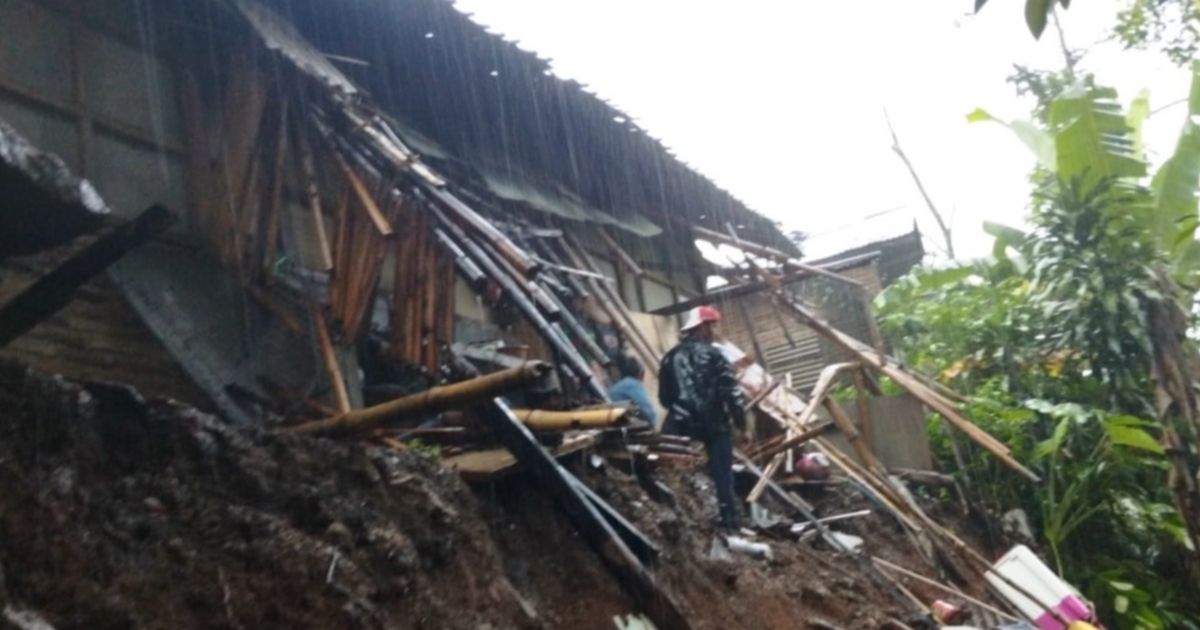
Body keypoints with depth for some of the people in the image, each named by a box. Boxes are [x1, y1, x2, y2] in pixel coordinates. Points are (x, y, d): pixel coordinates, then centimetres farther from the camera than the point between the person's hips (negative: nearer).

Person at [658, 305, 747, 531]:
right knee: (722, 477, 2)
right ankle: (729, 522, 3)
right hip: (714, 426, -4)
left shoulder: (670, 358, 10)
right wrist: (740, 419, -1)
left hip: (681, 427, 4)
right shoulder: (712, 354, -6)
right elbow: (730, 390, -10)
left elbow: (664, 397, 14)